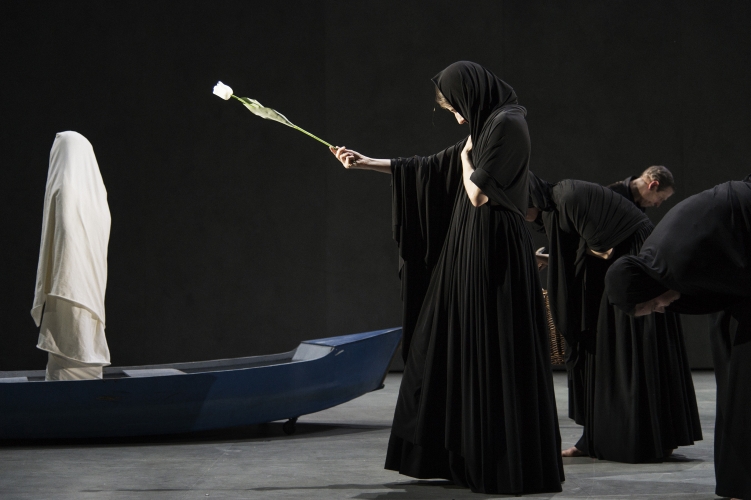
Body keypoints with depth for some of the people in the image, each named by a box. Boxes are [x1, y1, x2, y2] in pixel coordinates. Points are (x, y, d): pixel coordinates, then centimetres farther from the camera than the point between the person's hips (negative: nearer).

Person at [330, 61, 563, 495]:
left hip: (493, 254, -10)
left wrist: (465, 159, 2)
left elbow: (478, 194, -17)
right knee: (454, 350, 12)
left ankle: (511, 466, -2)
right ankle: (462, 455, 19)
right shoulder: (487, 127, 16)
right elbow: (432, 167, 25)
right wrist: (365, 163, 27)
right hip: (472, 253, 10)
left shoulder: (506, 124, -13)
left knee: (495, 358, -7)